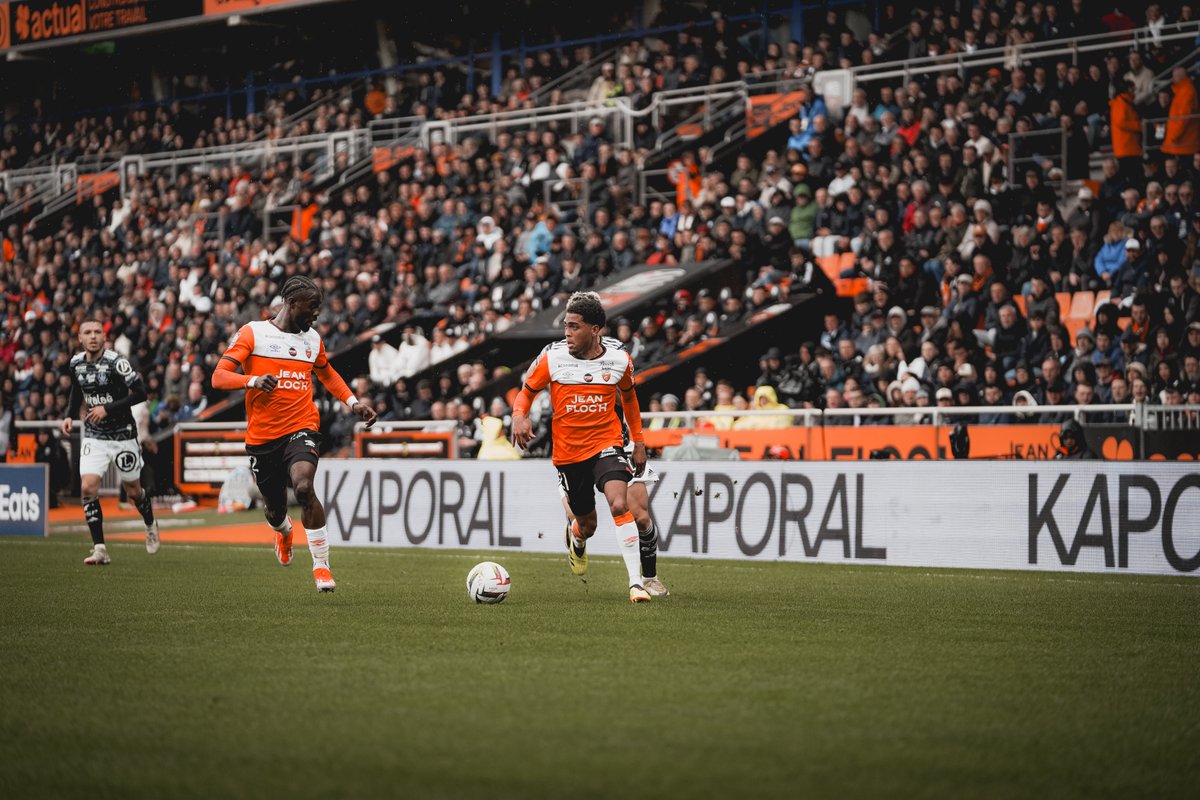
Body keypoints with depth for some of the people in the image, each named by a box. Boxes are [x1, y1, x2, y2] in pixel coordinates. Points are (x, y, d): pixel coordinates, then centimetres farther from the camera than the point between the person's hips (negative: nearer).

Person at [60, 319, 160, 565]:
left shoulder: (116, 361, -17)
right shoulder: (76, 363, 2)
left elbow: (141, 393, -20)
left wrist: (108, 409, -23)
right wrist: (69, 415, 7)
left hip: (122, 435, -4)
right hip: (93, 436, 4)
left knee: (133, 491, 9)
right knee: (87, 488, -14)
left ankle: (150, 525, 42)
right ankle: (99, 549, -10)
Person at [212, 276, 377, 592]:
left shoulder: (312, 338, 11)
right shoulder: (253, 333, -3)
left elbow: (327, 374, 31)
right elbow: (219, 377, -10)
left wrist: (353, 402, 17)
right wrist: (253, 381, -28)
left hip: (301, 428, 1)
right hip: (262, 435, -1)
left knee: (304, 487, -27)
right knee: (275, 508, 10)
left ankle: (321, 564, -17)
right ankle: (284, 532, 50)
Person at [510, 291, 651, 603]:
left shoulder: (619, 361, -4)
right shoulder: (552, 358, -7)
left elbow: (628, 396, 16)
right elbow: (527, 390, 7)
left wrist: (638, 441, 17)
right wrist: (519, 416, -14)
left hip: (606, 445, -1)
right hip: (568, 452, 1)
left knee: (620, 505, -25)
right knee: (587, 524, 10)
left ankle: (636, 582, -21)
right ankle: (576, 536, 51)